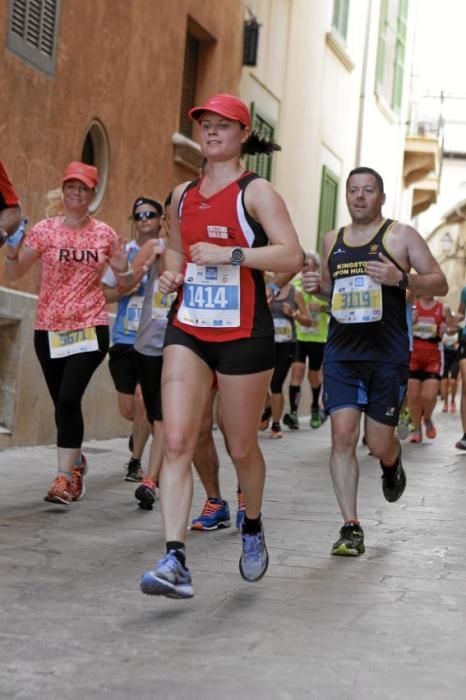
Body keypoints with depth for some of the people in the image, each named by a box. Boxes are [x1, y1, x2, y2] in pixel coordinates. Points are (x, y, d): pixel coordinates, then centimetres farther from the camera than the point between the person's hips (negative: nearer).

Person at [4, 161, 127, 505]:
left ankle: (64, 477, -12)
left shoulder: (105, 234, 3)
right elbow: (14, 273, 1)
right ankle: (76, 461, 37)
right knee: (62, 402, 11)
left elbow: (125, 273, 16)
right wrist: (13, 245, -18)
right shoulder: (44, 230, 0)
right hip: (49, 329, 2)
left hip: (90, 328, -2)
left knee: (69, 398, -18)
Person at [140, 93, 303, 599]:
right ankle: (175, 561, -15)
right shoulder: (182, 195, 13)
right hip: (188, 330, 4)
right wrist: (170, 273, 8)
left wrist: (228, 255, -22)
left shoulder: (255, 191, -5)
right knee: (177, 441, -12)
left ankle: (252, 526, 38)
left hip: (243, 334, -4)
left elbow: (291, 256, -15)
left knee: (241, 447, 8)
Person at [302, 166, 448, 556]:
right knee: (342, 437, -8)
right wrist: (317, 286, 3)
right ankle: (351, 528, -2)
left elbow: (440, 284, -1)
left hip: (387, 357, -3)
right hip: (341, 353, 3)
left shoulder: (401, 235, 0)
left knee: (379, 444, 2)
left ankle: (392, 465, 41)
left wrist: (401, 278, -19)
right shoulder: (333, 240, 13)